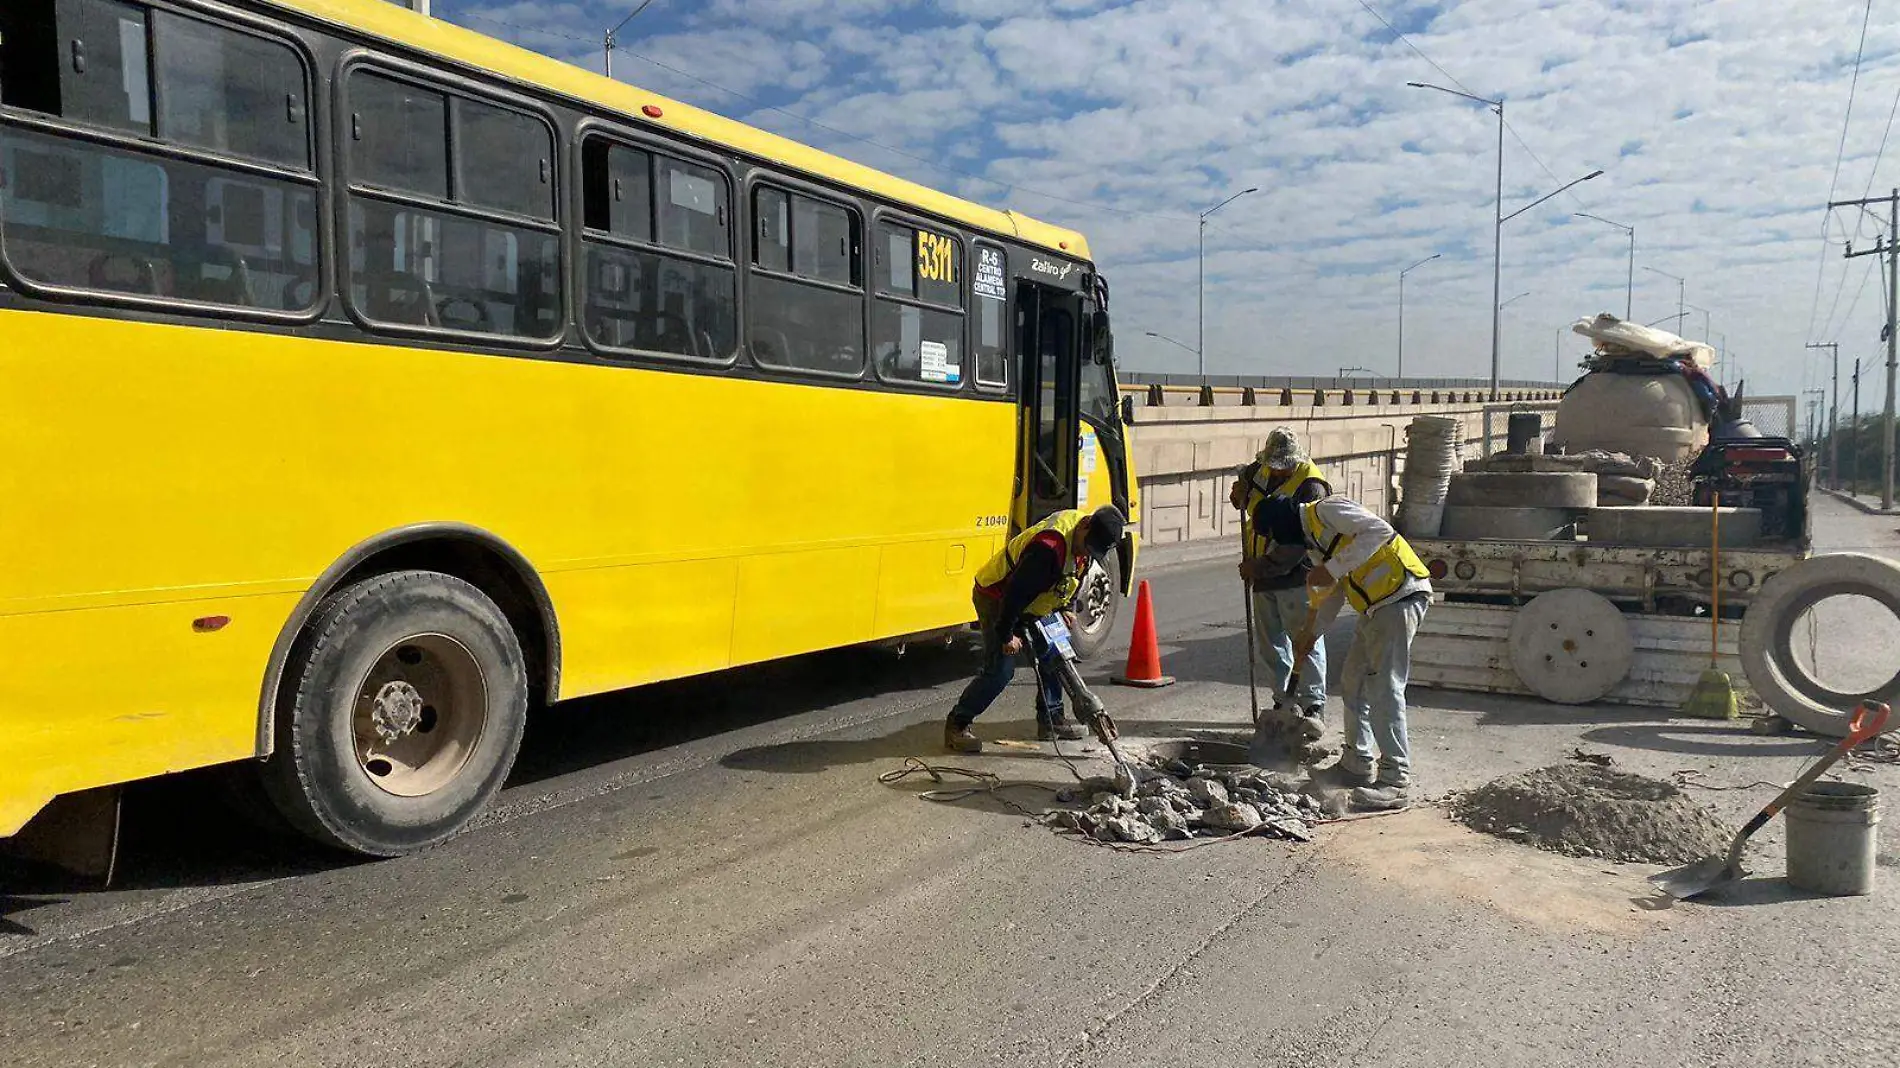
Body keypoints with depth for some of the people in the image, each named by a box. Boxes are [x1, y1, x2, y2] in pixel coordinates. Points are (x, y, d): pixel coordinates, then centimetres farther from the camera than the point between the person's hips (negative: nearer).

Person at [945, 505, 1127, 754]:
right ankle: (956, 725, -2)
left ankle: (1051, 720, 21)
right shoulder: (1048, 548, -38)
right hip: (996, 600, -9)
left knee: (1052, 655, 8)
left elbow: (1072, 579, 13)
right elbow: (1016, 592, -33)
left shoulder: (1081, 531, -8)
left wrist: (1064, 609, 13)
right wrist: (1007, 635, -23)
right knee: (1000, 670, -12)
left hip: (1031, 604, 9)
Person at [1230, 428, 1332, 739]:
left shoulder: (1311, 487, -18)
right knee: (1270, 642, 12)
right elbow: (1246, 481, 29)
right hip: (1262, 574, 8)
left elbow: (1298, 543, -23)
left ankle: (1314, 705, -7)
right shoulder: (1261, 469, 5)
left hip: (1297, 576, -8)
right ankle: (1284, 701, 23)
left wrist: (1261, 567, -21)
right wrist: (1240, 495, 3)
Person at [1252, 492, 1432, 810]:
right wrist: (1313, 632, 32)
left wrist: (1333, 569, -22)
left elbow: (1380, 531, -23)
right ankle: (1358, 763, 27)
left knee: (1383, 688, -13)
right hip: (1376, 605, 11)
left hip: (1401, 595, -11)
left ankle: (1396, 781, -11)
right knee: (1353, 683, 16)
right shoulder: (1312, 541, 20)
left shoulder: (1326, 510, -9)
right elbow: (1333, 591, 30)